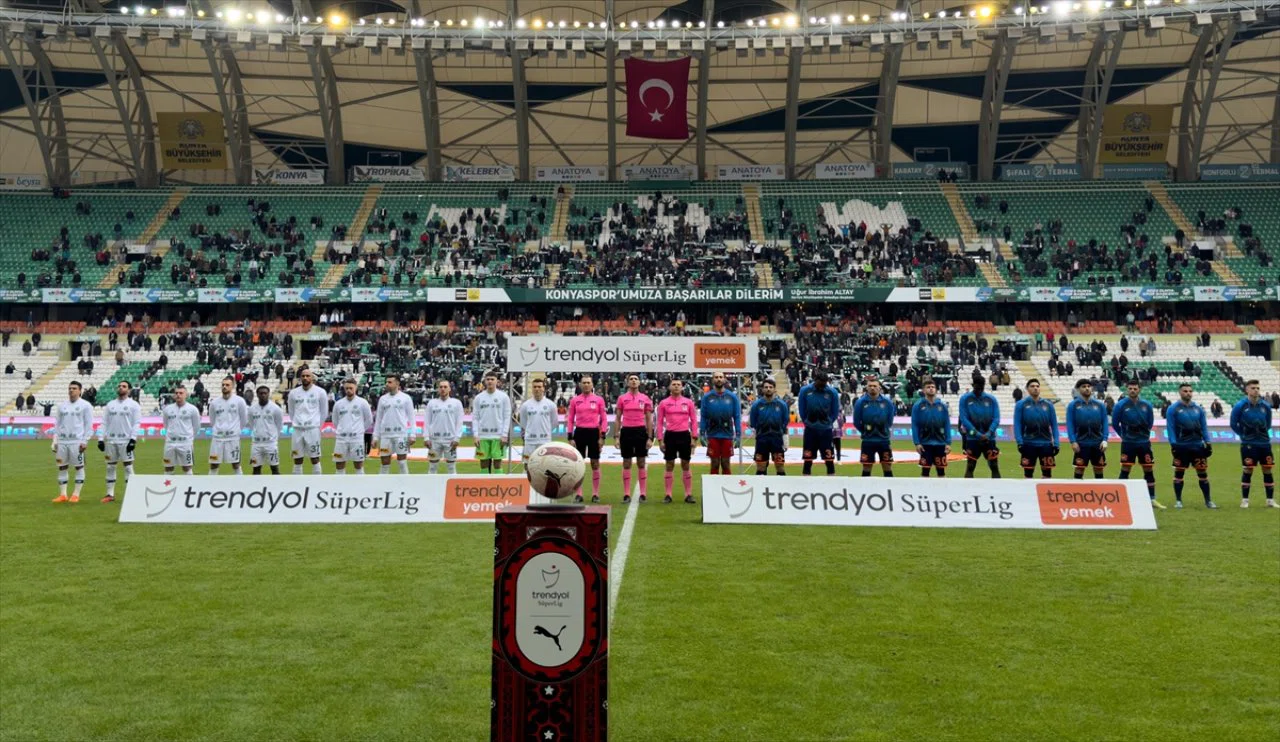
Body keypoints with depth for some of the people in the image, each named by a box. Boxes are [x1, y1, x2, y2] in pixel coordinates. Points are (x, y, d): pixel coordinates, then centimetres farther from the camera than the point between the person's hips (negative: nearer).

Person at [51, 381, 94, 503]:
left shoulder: (85, 406, 0)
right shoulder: (61, 405, 13)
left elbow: (88, 425, -3)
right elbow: (57, 424, 16)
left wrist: (85, 441, -10)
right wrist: (55, 441, 10)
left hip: (77, 441, -5)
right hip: (62, 441, 5)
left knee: (79, 467, -1)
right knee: (62, 467, 6)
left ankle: (76, 495, 3)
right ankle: (62, 495, 11)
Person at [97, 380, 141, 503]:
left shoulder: (133, 405, 2)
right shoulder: (110, 404, 14)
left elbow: (136, 423, -5)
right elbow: (104, 423, 12)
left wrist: (133, 439, -15)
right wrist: (100, 439, 4)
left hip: (125, 441, -5)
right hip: (110, 441, 5)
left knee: (128, 467, -5)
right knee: (110, 467, 7)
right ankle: (110, 494, 13)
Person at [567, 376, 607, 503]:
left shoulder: (599, 399, 2)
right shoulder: (574, 400, 5)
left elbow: (604, 419, 2)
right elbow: (570, 419, 6)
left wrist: (602, 436, -5)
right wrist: (570, 437, 0)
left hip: (594, 432, -1)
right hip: (579, 432, 1)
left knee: (595, 463, 3)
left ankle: (595, 494, 11)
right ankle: (578, 494, 8)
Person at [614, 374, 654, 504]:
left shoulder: (645, 399, 4)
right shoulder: (622, 398, 4)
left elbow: (649, 419, 5)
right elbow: (618, 418, 6)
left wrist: (650, 437, -1)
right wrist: (616, 437, 0)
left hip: (641, 431, 0)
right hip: (626, 431, 0)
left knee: (642, 463, 4)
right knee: (626, 464, 4)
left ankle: (643, 493, 10)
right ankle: (626, 494, 9)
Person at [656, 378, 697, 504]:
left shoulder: (689, 402, 3)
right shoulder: (663, 403, 2)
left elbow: (694, 420, 5)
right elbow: (659, 422, 3)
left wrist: (694, 438, -1)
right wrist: (660, 440, -2)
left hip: (684, 435, 1)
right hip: (670, 436, -1)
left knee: (685, 465, 6)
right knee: (669, 466, 3)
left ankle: (688, 494, 12)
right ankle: (667, 495, 9)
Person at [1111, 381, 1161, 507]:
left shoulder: (1147, 405, 0)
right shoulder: (1121, 405, -7)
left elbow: (1150, 423, 13)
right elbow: (1115, 424, 2)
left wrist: (1143, 434, 13)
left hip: (1144, 442, 3)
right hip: (1128, 443, -3)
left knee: (1149, 471, 5)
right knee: (1125, 470, -1)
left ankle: (1152, 499, 12)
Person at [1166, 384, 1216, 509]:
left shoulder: (1198, 409, 10)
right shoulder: (1173, 409, -2)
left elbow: (1204, 427, 12)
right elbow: (1170, 428, -5)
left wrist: (1207, 442, 3)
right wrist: (1173, 444, -12)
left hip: (1197, 445, 3)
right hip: (1181, 446, -3)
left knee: (1203, 473, 4)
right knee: (1179, 473, 3)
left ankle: (1208, 500, 13)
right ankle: (1178, 500, 11)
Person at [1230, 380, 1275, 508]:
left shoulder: (1265, 406, 2)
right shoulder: (1240, 406, -9)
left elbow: (1268, 424, 16)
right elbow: (1233, 424, 0)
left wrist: (1261, 434, 10)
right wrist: (1245, 435, 4)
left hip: (1264, 443, 3)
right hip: (1248, 444, -3)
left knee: (1268, 471, 5)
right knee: (1248, 471, 0)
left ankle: (1270, 500, 14)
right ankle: (1244, 500, 9)